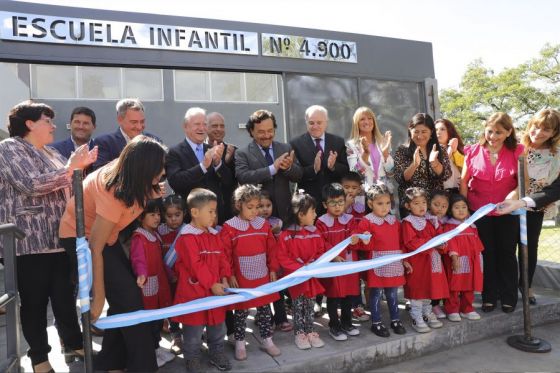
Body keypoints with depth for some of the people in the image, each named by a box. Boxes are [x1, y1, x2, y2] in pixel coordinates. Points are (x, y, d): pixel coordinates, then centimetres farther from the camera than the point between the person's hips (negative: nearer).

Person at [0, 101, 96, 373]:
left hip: (61, 239, 7)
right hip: (29, 242, -6)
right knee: (34, 301, 6)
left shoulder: (50, 152, 17)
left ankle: (74, 344, 29)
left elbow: (66, 189, 22)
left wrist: (80, 166, 8)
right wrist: (70, 168, -17)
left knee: (65, 296, 13)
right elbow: (31, 185, -19)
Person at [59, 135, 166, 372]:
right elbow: (95, 249, -32)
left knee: (125, 296, 6)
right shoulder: (113, 194, -37)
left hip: (105, 233, 8)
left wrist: (148, 194, -5)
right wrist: (98, 298, -26)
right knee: (128, 297, -12)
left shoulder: (127, 172, -16)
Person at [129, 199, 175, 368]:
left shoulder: (156, 235, 12)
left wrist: (167, 275, 24)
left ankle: (156, 347, 34)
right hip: (147, 285, -8)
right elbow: (138, 260, -27)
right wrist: (142, 274, -43)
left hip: (159, 283, 9)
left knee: (158, 317, 18)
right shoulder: (139, 237, -16)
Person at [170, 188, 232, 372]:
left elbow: (222, 258, 7)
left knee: (217, 326, 20)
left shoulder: (214, 234, 6)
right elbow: (196, 266, -21)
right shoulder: (187, 237, -18)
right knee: (194, 331, 8)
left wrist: (224, 279, -5)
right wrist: (212, 284, -19)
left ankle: (217, 354, 38)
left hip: (216, 289, 7)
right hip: (194, 291, -7)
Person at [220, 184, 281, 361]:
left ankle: (267, 340, 30)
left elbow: (272, 249, 6)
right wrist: (230, 275, -10)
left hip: (263, 277, 4)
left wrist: (273, 269, 5)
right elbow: (225, 255, -10)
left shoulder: (264, 224, 0)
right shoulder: (229, 228, -12)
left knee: (265, 309, 14)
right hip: (241, 279, -3)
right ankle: (239, 343, 27)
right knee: (241, 312, 11)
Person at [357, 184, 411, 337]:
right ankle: (376, 323, 15)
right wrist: (366, 241, -29)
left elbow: (400, 242, 15)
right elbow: (366, 246, -7)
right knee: (376, 294, 3)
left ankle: (395, 320, 28)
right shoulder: (366, 222, -8)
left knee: (393, 294, 14)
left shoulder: (394, 221, 10)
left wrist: (404, 260, 14)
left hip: (394, 264, 5)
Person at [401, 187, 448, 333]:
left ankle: (428, 314, 32)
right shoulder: (408, 222, -11)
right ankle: (417, 319, 11)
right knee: (417, 291, 0)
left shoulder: (431, 221, 11)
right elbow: (411, 243, -19)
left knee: (429, 289, 17)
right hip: (416, 262, -7)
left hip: (432, 261, 7)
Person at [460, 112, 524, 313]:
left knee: (507, 254, 10)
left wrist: (514, 195, -21)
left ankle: (508, 297, 25)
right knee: (486, 254, 11)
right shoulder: (473, 151, -5)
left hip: (507, 212, 0)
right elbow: (463, 182, 0)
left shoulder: (517, 152, -5)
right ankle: (489, 296, 24)